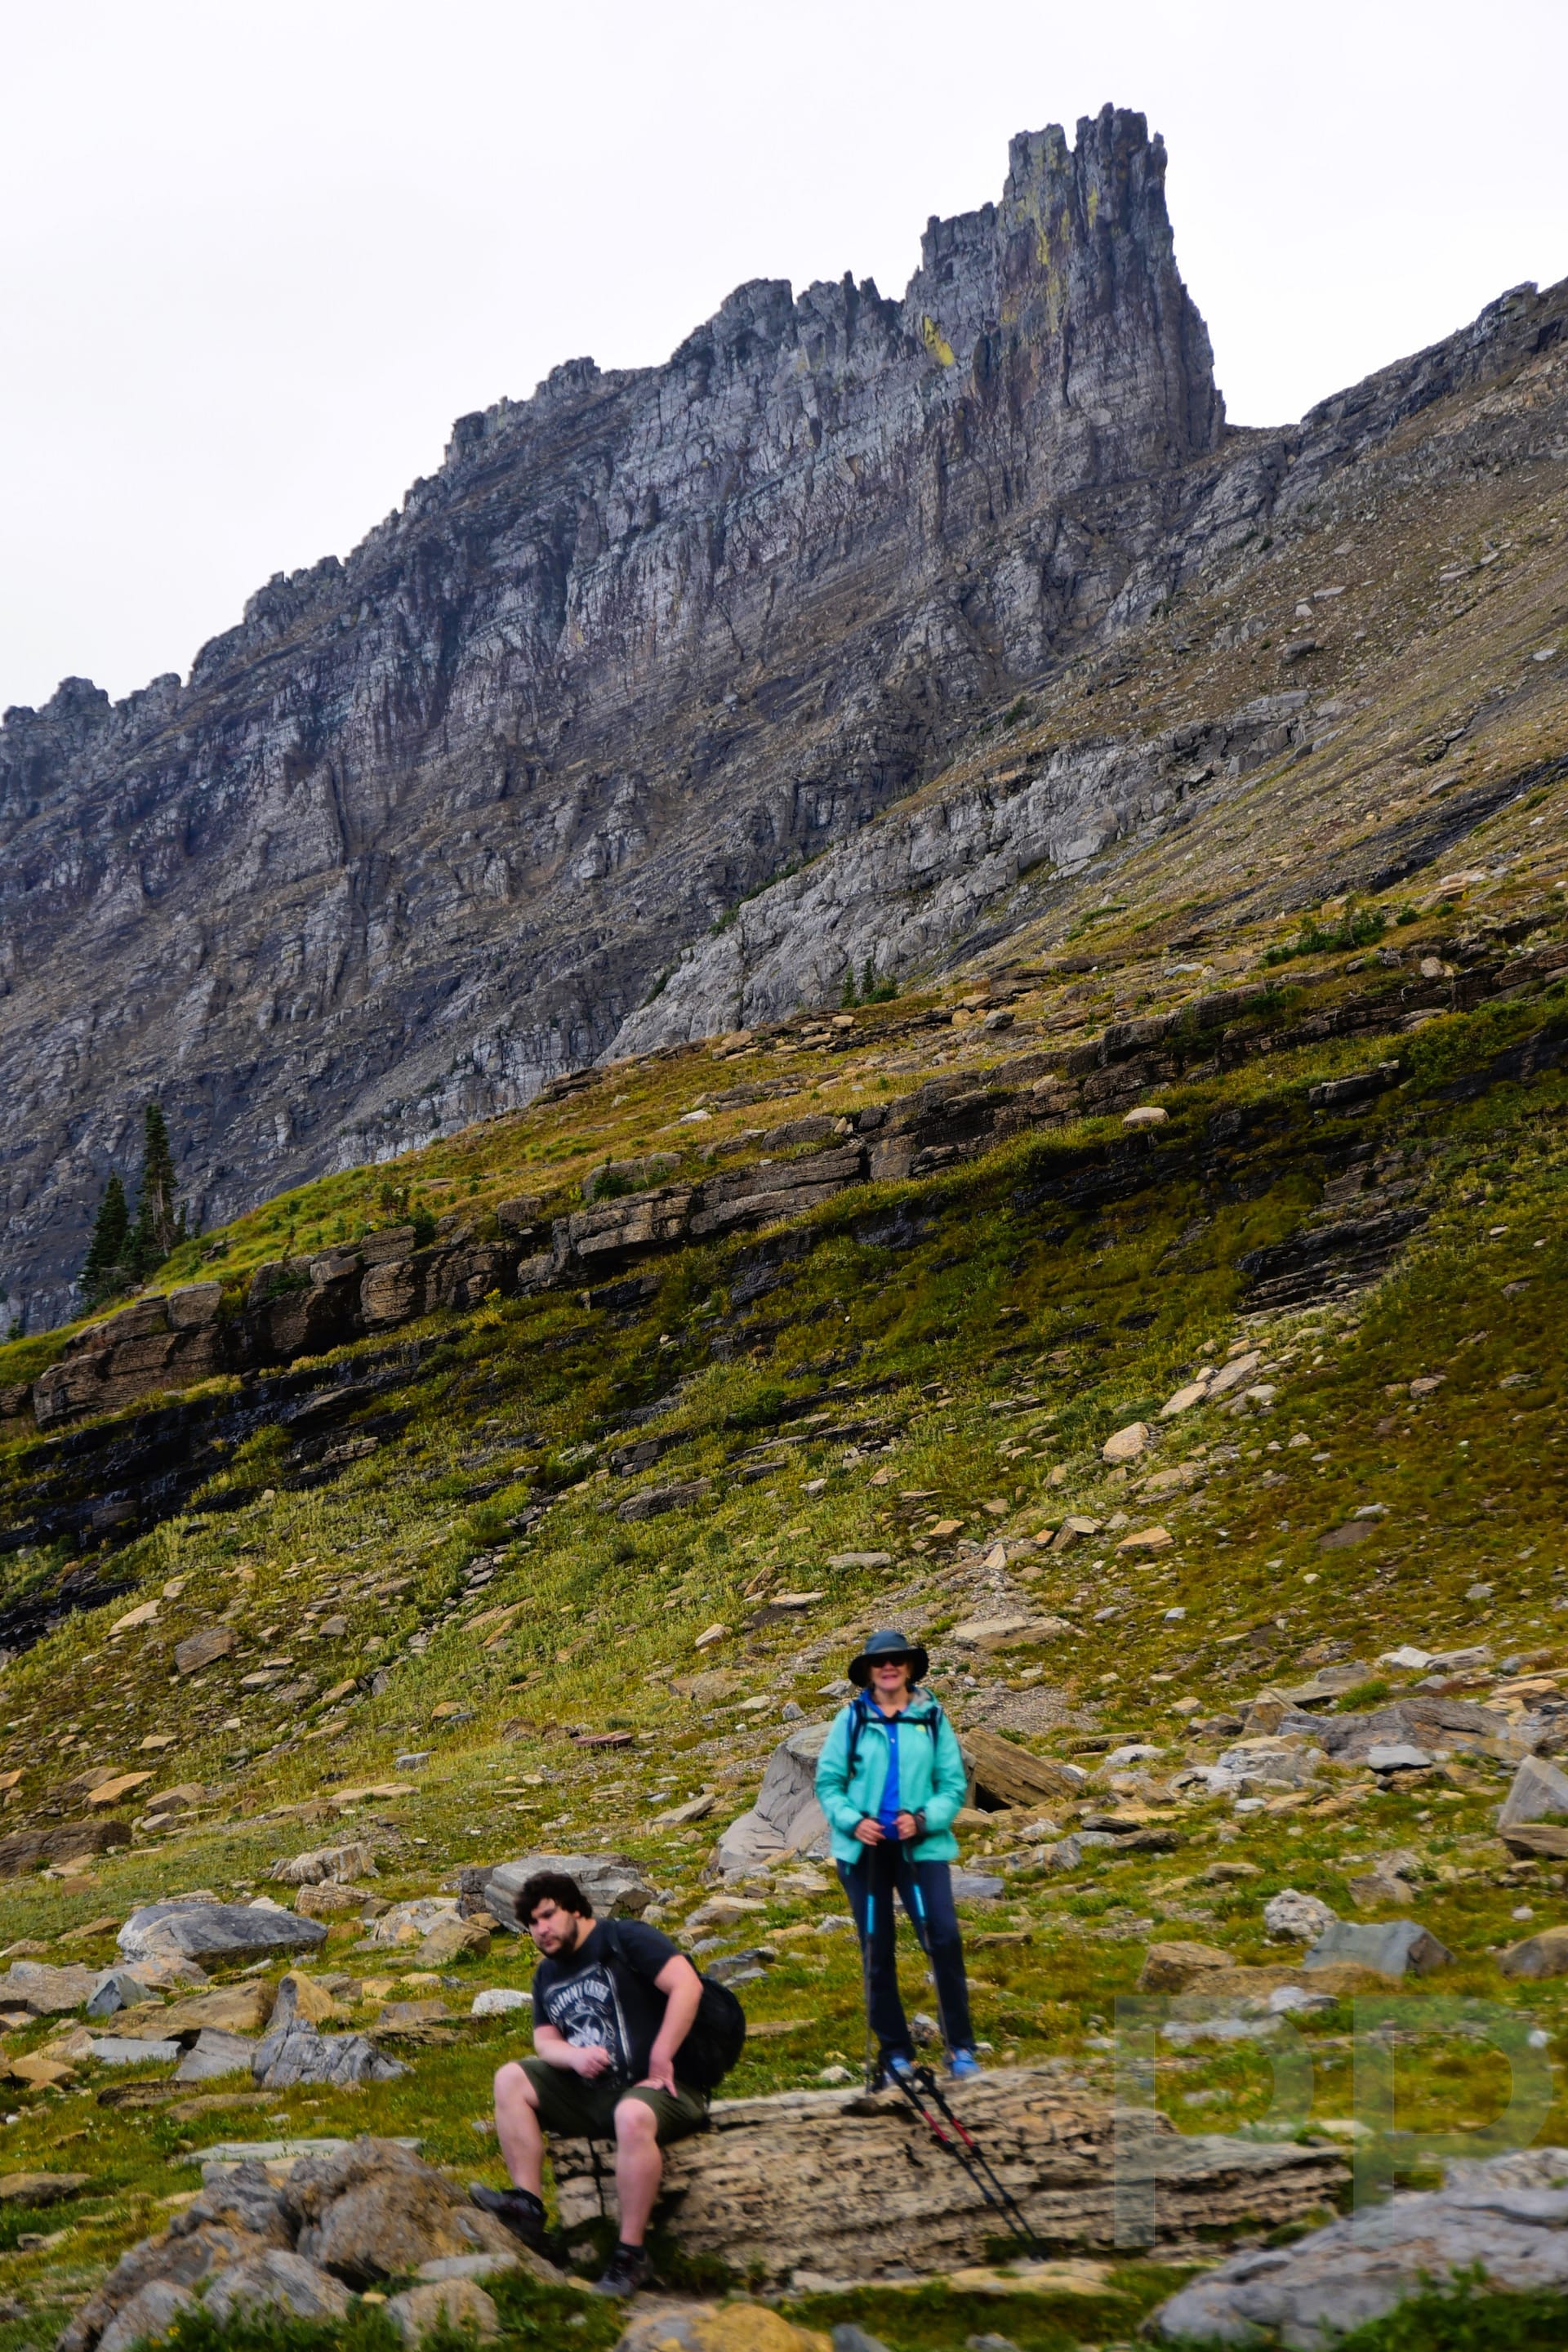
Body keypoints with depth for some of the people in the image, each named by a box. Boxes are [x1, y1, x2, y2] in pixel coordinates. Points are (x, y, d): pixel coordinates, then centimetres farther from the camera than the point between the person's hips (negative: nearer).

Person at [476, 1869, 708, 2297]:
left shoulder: (625, 1939, -6)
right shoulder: (548, 1974, 17)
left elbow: (687, 1985, -17)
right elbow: (544, 2041, 13)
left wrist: (661, 2059, -18)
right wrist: (574, 2057, -11)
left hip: (655, 2086, -7)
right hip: (590, 2090, 8)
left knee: (632, 2116, -40)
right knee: (511, 2080, -6)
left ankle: (631, 2254, -29)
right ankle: (528, 2206, -16)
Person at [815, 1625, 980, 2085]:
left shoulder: (932, 1718, 0)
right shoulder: (851, 1719, 0)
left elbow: (954, 1784, 1)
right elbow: (827, 1781, 4)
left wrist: (924, 1819, -16)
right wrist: (851, 1820, -13)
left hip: (921, 1847, -1)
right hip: (864, 1849, 1)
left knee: (944, 1940, -14)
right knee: (877, 1951, 8)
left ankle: (960, 2047, -1)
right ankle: (894, 2050, 20)